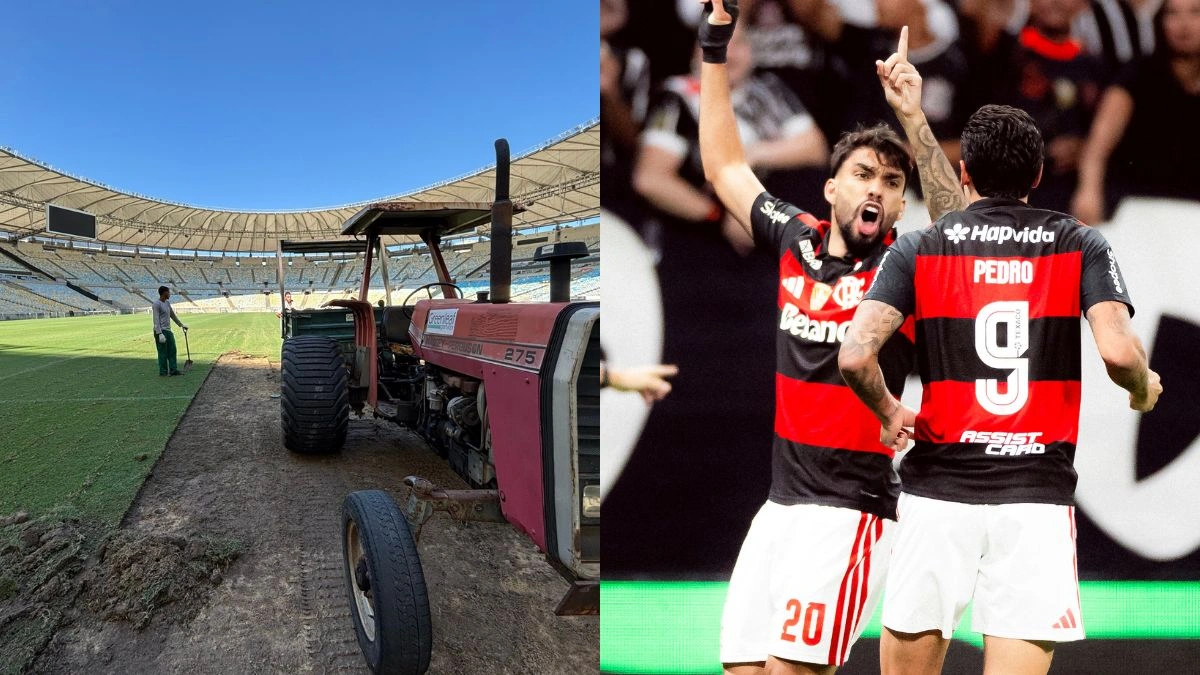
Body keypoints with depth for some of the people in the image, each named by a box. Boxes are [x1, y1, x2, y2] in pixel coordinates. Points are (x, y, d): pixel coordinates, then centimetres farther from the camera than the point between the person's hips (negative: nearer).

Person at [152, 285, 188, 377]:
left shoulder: (167, 302, 15)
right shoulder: (156, 304, -11)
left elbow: (172, 315, 27)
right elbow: (156, 320, -16)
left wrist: (181, 325, 36)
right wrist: (160, 333, -22)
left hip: (168, 331, 8)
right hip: (160, 331, -8)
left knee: (172, 351, 4)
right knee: (163, 352, -4)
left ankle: (173, 370, 5)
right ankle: (163, 372, 2)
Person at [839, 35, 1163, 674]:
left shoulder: (917, 249, 1)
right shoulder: (1081, 246, 4)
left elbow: (854, 357, -12)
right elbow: (1119, 353, -9)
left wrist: (889, 413, 7)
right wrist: (1144, 387, 14)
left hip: (938, 490, 0)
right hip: (1038, 497, 1)